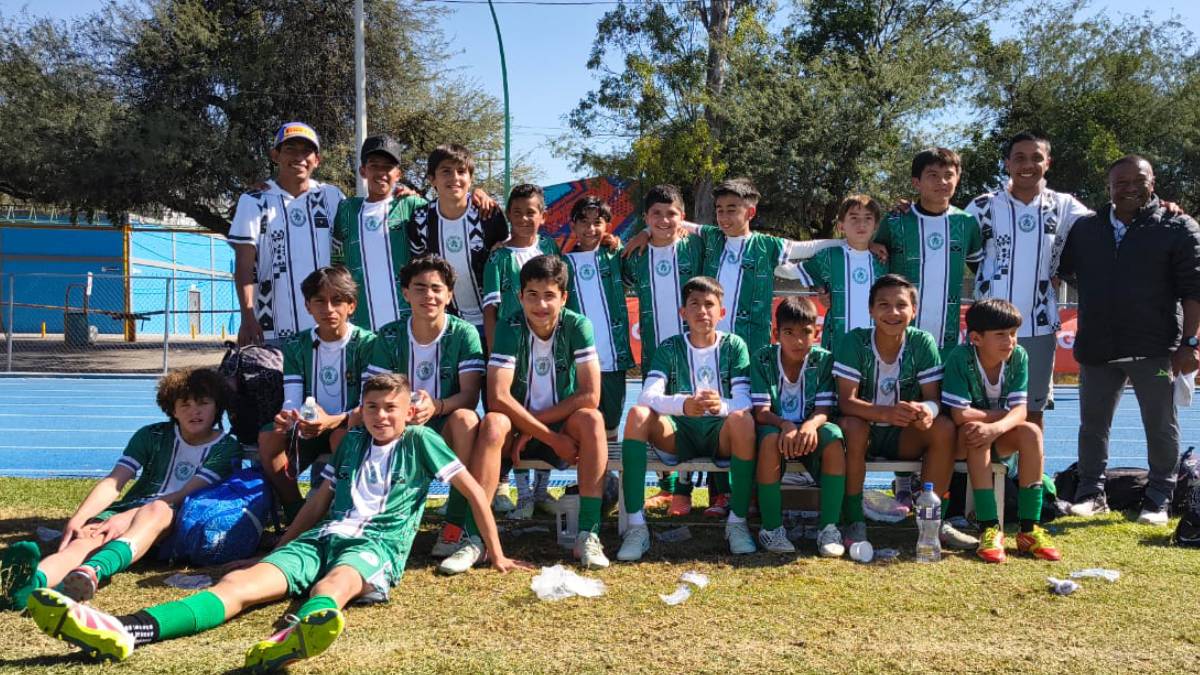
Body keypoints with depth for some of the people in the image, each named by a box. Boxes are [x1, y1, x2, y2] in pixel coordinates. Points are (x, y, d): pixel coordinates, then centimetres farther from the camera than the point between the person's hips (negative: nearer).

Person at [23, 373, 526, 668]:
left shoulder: (420, 440, 8)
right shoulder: (352, 441, 22)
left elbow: (474, 489, 8)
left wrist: (496, 555, 8)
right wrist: (274, 550, 28)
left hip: (377, 543, -4)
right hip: (320, 536, 5)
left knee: (339, 580, -41)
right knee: (244, 582, -22)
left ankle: (297, 635, -79)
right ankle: (126, 631, -46)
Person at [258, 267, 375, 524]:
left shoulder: (366, 343, -8)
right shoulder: (296, 346, 4)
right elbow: (291, 400, -5)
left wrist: (333, 421, -36)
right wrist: (287, 417, -31)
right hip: (308, 429, 4)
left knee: (342, 436, -36)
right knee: (269, 437, -24)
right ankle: (296, 514, -14)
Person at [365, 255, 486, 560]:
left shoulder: (464, 333, -5)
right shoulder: (390, 336, 2)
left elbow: (470, 396, -15)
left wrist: (435, 406, -37)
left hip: (446, 430, -2)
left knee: (465, 418, -36)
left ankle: (456, 522, -29)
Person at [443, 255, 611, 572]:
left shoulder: (577, 326, -12)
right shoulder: (510, 328, -14)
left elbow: (590, 396, -19)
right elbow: (498, 397, -25)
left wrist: (533, 426, -19)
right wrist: (552, 438, -27)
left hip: (564, 425, 1)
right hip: (516, 427, 0)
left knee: (592, 420, -30)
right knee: (493, 423, -32)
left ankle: (588, 534, -29)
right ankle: (475, 538, -32)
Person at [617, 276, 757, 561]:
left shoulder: (734, 345, 4)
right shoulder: (669, 348, 4)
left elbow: (744, 401, -9)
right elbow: (648, 396, -13)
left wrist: (722, 406, -34)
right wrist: (684, 404, -35)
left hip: (720, 433, -1)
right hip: (679, 435, 1)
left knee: (742, 419, -34)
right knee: (637, 414, -27)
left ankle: (737, 521, -21)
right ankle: (636, 525, -29)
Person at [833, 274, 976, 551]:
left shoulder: (922, 342, -8)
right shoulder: (854, 342, -16)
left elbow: (934, 397, -10)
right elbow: (846, 401, -22)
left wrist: (928, 410, -37)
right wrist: (886, 413, -42)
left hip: (903, 435, 3)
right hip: (865, 430, -2)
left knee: (944, 428, -24)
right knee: (851, 426, -35)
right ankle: (854, 521, -22)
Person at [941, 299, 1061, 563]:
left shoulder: (1018, 356, -10)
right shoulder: (960, 357, -23)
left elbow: (1020, 411, -16)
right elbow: (960, 415, -28)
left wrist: (996, 428, -37)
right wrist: (1005, 415, -17)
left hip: (1001, 440, 4)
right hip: (962, 441, -4)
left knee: (1031, 432, -25)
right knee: (975, 433, -35)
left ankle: (1029, 529, -20)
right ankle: (990, 528, -34)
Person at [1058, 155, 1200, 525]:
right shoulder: (1084, 229, 9)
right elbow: (1062, 269, 25)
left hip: (1155, 349, -3)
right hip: (1096, 348, 3)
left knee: (1161, 427, 6)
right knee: (1092, 424, 10)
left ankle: (1158, 499, 19)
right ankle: (1091, 493, 22)